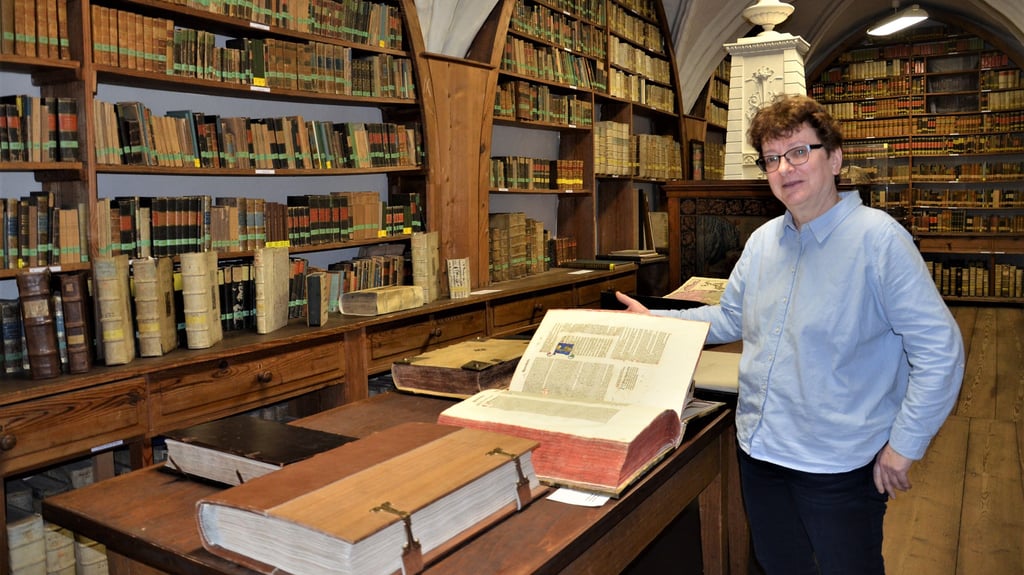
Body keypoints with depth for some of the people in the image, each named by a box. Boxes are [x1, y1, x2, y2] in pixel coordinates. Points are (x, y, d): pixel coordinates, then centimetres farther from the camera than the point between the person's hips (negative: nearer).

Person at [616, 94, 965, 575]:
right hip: (758, 450, 6)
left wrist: (904, 445, -16)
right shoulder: (762, 241, 4)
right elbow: (730, 318, 16)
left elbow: (938, 350, -17)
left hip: (839, 464, -6)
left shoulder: (877, 237, -17)